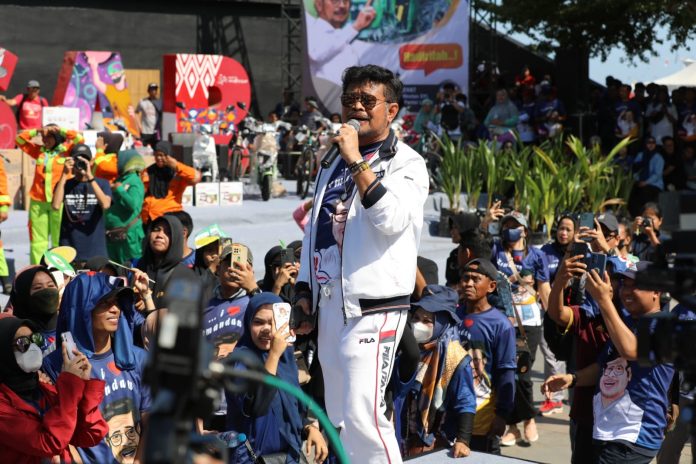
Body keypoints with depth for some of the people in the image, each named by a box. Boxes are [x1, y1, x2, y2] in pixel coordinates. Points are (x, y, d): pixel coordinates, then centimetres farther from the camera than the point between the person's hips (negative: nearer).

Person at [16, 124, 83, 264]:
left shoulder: (66, 150, 3)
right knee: (37, 240, 5)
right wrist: (37, 131, 1)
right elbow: (20, 140, 13)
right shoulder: (39, 151, 12)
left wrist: (60, 130, -8)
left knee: (59, 239, -3)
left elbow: (79, 139, -9)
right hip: (37, 202, 4)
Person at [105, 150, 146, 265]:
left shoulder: (134, 182, -10)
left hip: (128, 234, -9)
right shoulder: (119, 180, 13)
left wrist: (119, 190, -16)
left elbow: (133, 204, -24)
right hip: (112, 234, 9)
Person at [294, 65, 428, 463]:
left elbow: (392, 219, -22)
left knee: (362, 413, -18)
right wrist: (304, 291, 16)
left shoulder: (406, 163, -3)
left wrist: (357, 162, -22)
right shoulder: (333, 162, 19)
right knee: (339, 418, 11)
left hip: (373, 307, -7)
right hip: (330, 305, 8)